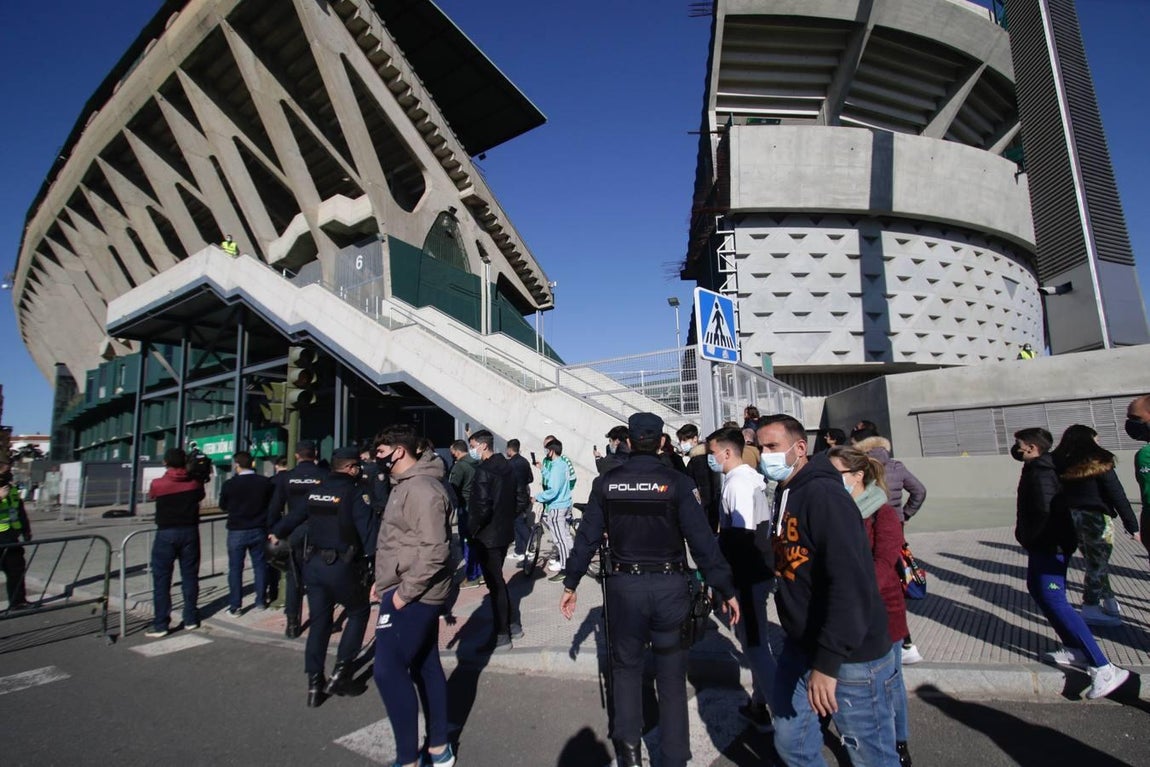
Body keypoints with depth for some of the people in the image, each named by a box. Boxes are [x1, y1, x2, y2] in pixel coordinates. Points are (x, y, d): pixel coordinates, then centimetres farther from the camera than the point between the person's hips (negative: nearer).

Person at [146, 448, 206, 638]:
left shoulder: (157, 484, -9)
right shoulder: (195, 482, -3)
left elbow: (151, 496, 13)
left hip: (166, 534, -2)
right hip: (189, 532, 2)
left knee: (161, 579, 4)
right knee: (189, 576, 9)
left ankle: (160, 625, 4)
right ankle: (190, 620, 16)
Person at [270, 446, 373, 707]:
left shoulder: (316, 491, 7)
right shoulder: (354, 494, -12)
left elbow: (294, 515, 23)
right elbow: (367, 531, -19)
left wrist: (276, 533, 42)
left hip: (313, 564, 6)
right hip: (341, 567, -6)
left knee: (319, 621, 16)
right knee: (359, 612, 15)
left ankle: (314, 684, 20)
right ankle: (340, 671, 10)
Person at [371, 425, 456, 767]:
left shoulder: (422, 488, -21)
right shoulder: (406, 485, 14)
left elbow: (434, 549, -27)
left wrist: (404, 591, -22)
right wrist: (383, 581, 18)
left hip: (411, 596, -10)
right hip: (416, 593, 10)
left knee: (389, 671, -6)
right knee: (426, 667, 16)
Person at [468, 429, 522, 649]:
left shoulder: (484, 470, -19)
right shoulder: (506, 467, 8)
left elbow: (482, 507, -25)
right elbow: (515, 498, 14)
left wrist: (471, 529, -12)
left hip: (487, 536, -9)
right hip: (504, 532, 9)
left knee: (495, 584, 1)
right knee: (498, 580, 21)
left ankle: (502, 636, 11)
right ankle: (513, 624, 29)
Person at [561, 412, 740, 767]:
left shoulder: (606, 482, -4)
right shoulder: (677, 482, -10)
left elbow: (587, 536, 0)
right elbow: (702, 540, -11)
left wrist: (570, 584, 10)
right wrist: (726, 590, -3)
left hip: (624, 585, 1)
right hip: (669, 585, -1)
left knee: (626, 664, 20)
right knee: (671, 671, 14)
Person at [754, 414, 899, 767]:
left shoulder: (823, 495, -22)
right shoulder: (785, 496, 7)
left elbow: (851, 584, -28)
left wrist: (827, 662, -29)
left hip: (851, 656, -8)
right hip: (801, 646, 8)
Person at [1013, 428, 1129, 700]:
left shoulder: (1040, 473, -19)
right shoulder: (1039, 468, 13)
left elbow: (1044, 511, -28)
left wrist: (1028, 538, -16)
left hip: (1049, 547, -11)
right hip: (1045, 546, 11)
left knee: (1055, 602, -12)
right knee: (1038, 590, 19)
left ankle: (1103, 668, -11)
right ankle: (1075, 650, 25)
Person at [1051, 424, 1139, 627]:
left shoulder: (1058, 464, 1)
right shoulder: (1099, 463, -10)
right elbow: (1117, 495, -12)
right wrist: (1132, 525, -8)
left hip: (1070, 519, 5)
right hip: (1094, 519, -5)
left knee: (1095, 562, 20)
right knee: (1098, 564, 6)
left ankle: (1109, 600, 30)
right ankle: (1090, 609, 9)